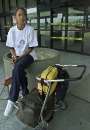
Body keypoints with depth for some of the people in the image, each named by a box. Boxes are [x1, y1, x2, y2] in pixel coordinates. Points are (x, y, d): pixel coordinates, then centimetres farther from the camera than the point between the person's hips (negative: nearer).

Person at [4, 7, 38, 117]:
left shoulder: (30, 29, -8)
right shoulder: (12, 30, 1)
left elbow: (31, 47, -8)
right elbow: (11, 47, 7)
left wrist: (20, 57, -17)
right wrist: (14, 56, -12)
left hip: (28, 54, -3)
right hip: (17, 55, 3)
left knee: (17, 69, -33)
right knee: (19, 71, -31)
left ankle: (12, 100, -18)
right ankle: (25, 93, -7)